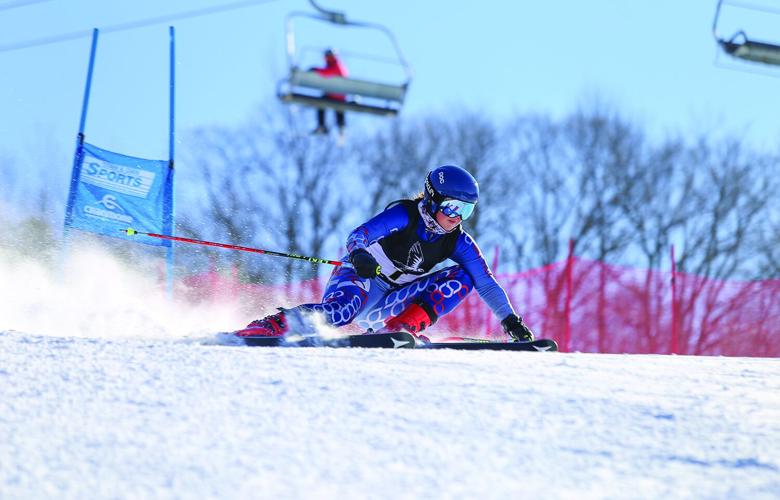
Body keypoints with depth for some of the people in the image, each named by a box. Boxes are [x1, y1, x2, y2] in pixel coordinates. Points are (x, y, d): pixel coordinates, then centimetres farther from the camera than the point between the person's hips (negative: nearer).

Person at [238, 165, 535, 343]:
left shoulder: (458, 242, -1)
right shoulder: (404, 215, -15)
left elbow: (486, 284, 1)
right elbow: (357, 236, -24)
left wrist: (511, 320, -8)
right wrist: (360, 256, -47)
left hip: (389, 303, 6)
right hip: (360, 278, -5)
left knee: (463, 277, -9)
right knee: (340, 313, -40)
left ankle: (399, 329, -22)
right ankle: (264, 328, -38)